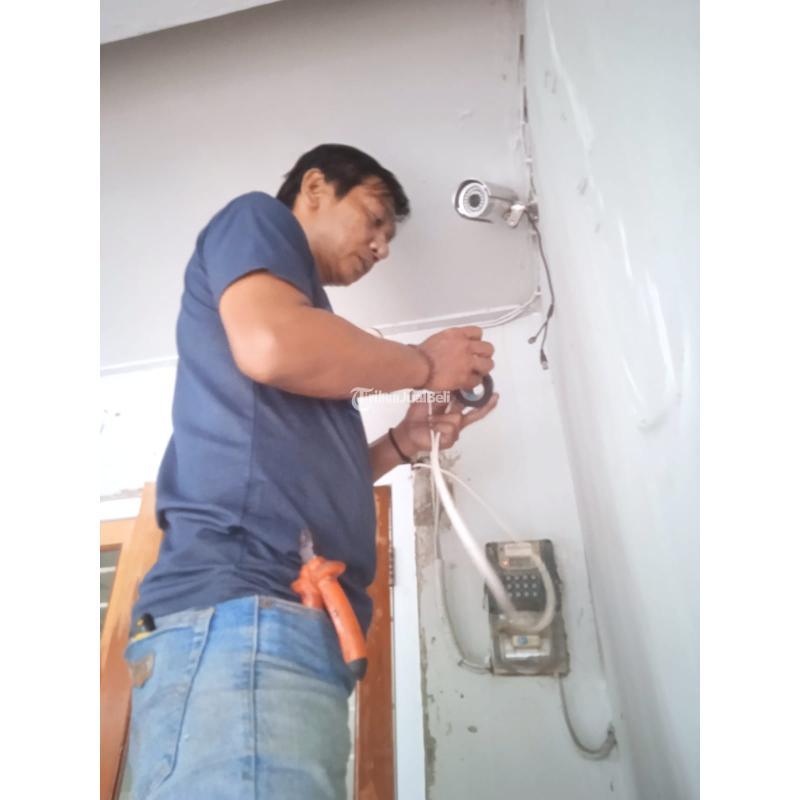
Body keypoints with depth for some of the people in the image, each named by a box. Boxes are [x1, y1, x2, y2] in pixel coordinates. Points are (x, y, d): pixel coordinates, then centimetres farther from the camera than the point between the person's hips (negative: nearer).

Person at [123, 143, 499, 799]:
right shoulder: (256, 219, 9)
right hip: (243, 610, -9)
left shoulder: (299, 321, 31)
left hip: (296, 620, 9)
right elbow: (271, 345, -15)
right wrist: (425, 364, -1)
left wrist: (404, 441, 16)